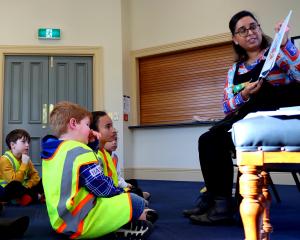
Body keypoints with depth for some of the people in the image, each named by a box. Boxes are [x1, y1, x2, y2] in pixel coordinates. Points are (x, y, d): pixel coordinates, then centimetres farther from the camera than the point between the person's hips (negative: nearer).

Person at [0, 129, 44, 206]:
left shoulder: (25, 158, 5)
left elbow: (35, 175, 2)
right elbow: (14, 180, -26)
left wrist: (28, 186, -16)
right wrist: (24, 164, -24)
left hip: (21, 190, 6)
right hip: (8, 192, -6)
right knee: (14, 185, -39)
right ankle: (37, 197, -21)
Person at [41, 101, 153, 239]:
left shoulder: (52, 150, 9)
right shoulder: (81, 152, -20)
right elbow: (103, 188, -18)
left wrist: (91, 144, 14)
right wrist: (119, 191, 2)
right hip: (80, 222, -10)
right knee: (136, 202, -6)